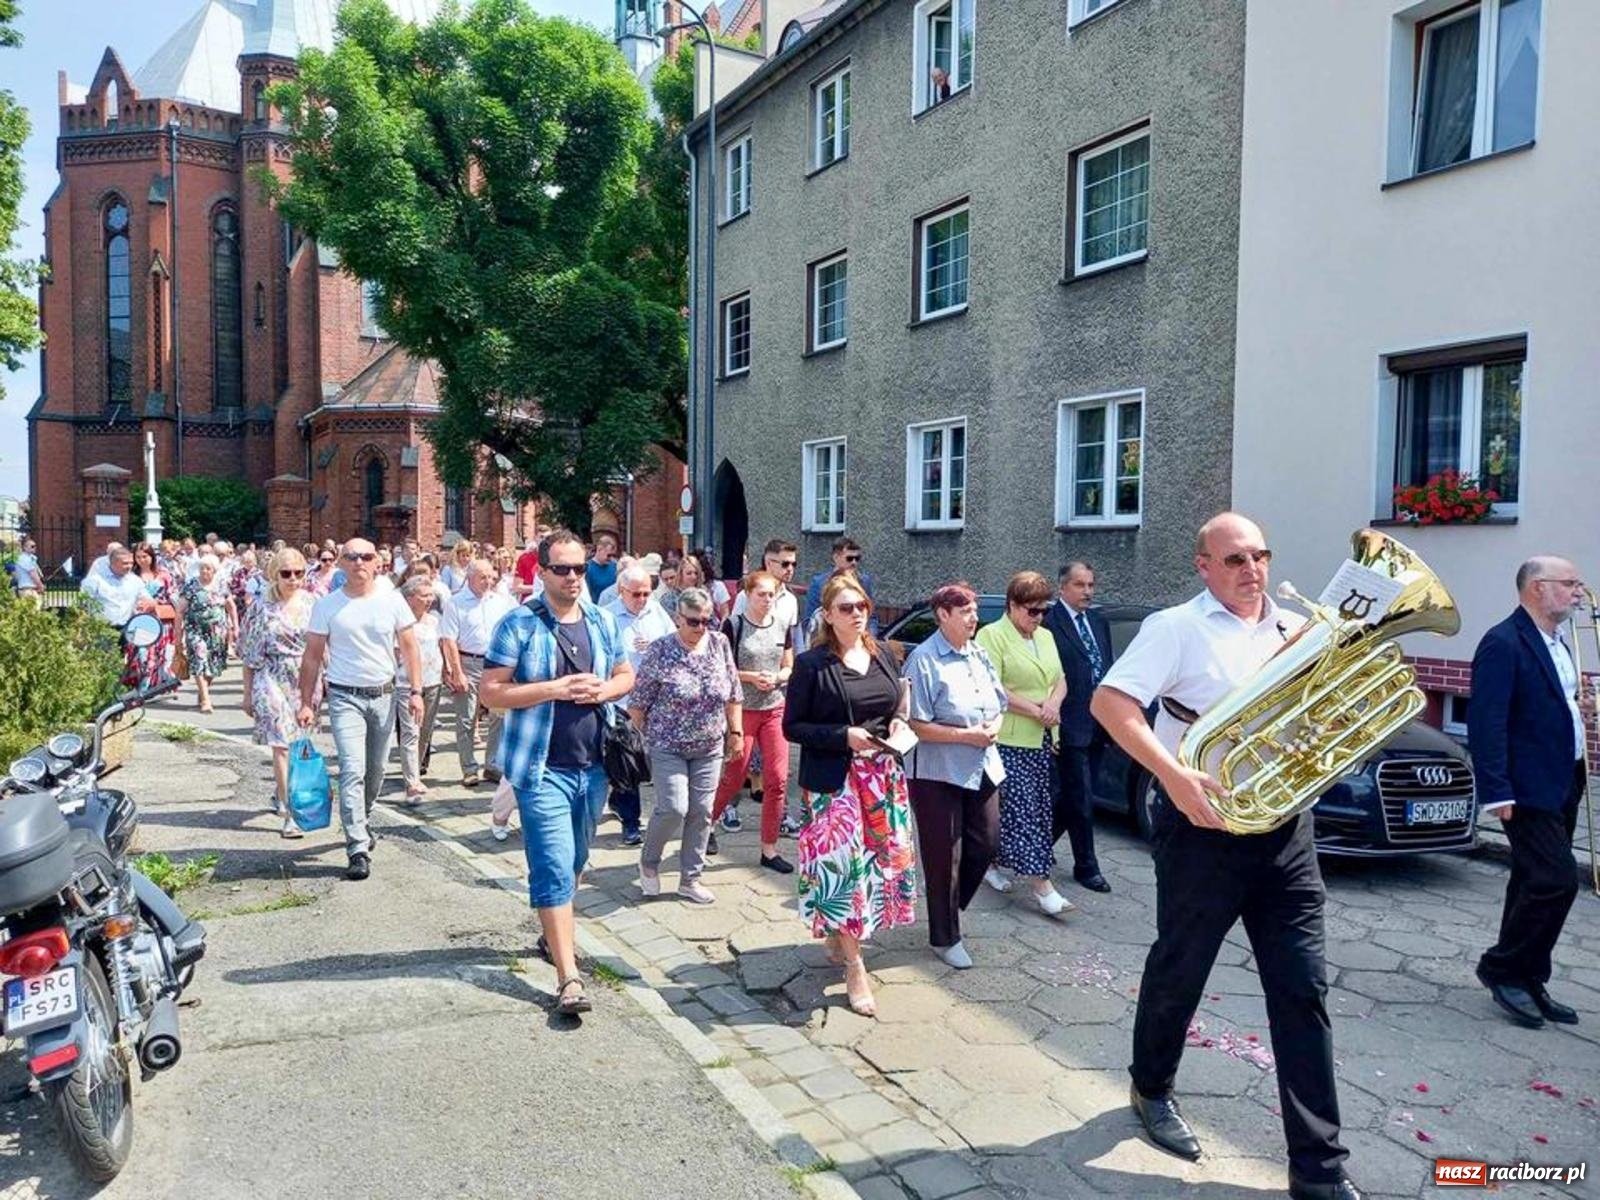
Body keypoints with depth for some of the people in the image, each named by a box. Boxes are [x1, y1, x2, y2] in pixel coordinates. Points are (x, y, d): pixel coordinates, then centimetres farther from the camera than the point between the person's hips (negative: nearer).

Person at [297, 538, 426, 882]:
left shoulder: (392, 601, 0)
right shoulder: (327, 606, -3)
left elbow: (409, 648, 4)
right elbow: (312, 656, 1)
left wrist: (416, 690, -3)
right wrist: (306, 702, -2)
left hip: (384, 696, 3)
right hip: (345, 698, -2)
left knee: (375, 771, 14)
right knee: (352, 771, -12)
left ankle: (360, 824, 37)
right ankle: (358, 849, -11)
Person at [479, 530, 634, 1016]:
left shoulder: (602, 621, 7)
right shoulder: (520, 624, -9)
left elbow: (626, 675, 16)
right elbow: (491, 692, -11)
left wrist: (602, 690, -6)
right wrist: (554, 689, -21)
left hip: (593, 765, 6)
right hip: (543, 768, -6)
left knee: (573, 862, 21)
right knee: (554, 869, -8)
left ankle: (553, 935, 42)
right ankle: (568, 978, -5)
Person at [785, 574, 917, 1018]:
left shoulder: (883, 656, 10)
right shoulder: (811, 664, -7)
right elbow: (792, 727, -7)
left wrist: (899, 723, 0)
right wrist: (844, 736, -18)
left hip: (882, 778, 6)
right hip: (833, 780, -6)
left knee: (882, 857, 9)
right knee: (843, 862, -8)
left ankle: (839, 938, 32)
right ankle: (854, 967, 4)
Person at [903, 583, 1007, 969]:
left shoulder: (979, 655, 9)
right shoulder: (924, 660, -14)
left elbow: (998, 705, 17)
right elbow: (916, 725, -17)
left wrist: (993, 728, -5)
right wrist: (967, 736, -19)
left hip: (982, 769, 7)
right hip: (938, 773, -7)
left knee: (986, 842, 12)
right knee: (944, 857, 3)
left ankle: (951, 905, 36)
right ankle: (944, 937, 18)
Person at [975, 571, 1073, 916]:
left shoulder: (1045, 637, 16)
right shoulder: (992, 635, -8)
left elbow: (1060, 679, 15)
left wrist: (1054, 703, -7)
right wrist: (1036, 711, -14)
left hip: (1042, 740, 8)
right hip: (1008, 741, -7)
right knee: (1022, 810, -7)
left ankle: (988, 862, 26)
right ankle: (1041, 885, -6)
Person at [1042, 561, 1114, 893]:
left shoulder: (1100, 622, 13)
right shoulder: (1049, 623, -13)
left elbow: (1109, 668, 15)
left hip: (1097, 725, 7)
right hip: (1070, 726, -7)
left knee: (1072, 795, 17)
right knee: (1081, 800, 1)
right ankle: (1086, 866, 14)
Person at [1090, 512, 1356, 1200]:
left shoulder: (1297, 630, 11)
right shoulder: (1176, 628, -7)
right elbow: (1109, 702, -18)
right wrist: (1175, 777, -29)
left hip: (1285, 826, 5)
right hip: (1205, 826, -4)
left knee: (1303, 991, 4)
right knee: (1178, 971, 12)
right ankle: (1152, 1088, 38)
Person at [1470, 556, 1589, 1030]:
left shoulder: (1556, 644, 14)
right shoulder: (1504, 643, -15)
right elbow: (1487, 722, -21)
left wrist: (1575, 705, 5)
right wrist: (1497, 792, -24)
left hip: (1561, 786, 9)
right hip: (1529, 790, -9)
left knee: (1535, 885, 14)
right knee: (1557, 880, -10)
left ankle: (1525, 981, 23)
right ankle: (1502, 968, 7)